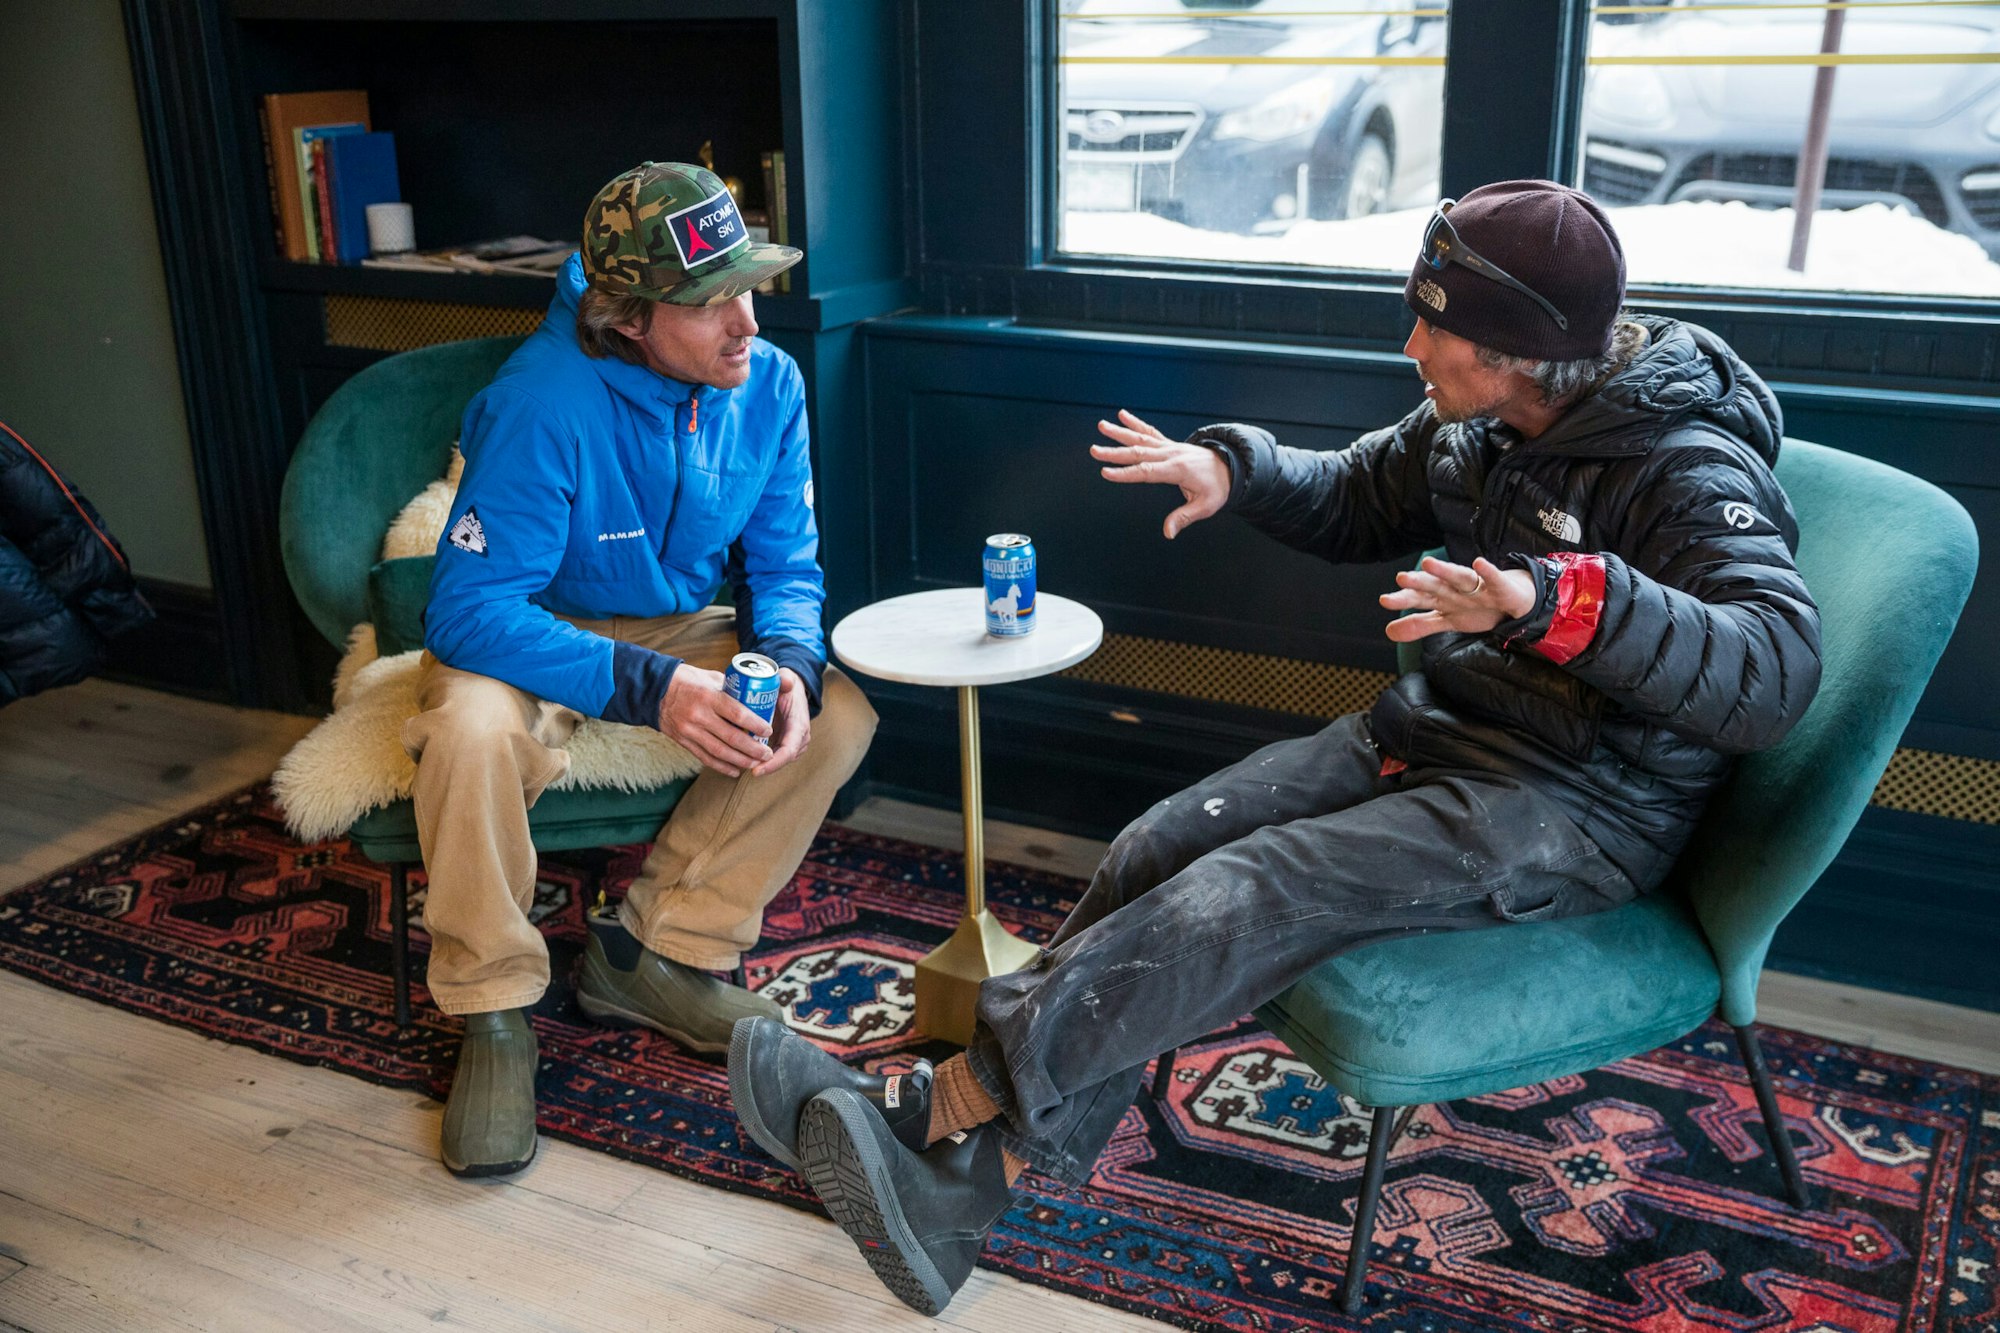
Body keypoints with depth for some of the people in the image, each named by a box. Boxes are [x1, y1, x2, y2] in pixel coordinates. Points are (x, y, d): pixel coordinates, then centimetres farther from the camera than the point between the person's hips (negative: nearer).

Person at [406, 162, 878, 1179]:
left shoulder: (768, 383, -13)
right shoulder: (543, 405, -30)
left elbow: (784, 565, -4)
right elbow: (472, 608, -32)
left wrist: (789, 664, -27)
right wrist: (648, 688, -42)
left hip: (680, 626, 5)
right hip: (532, 637, -5)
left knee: (838, 713, -18)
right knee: (473, 730, -37)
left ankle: (656, 954, -6)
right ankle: (494, 1011, -13)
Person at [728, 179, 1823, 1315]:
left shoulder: (1688, 471, -18)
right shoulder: (1474, 425, 4)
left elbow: (1776, 667, -32)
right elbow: (1354, 499, 21)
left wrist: (1565, 602, -47)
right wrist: (1234, 467, 0)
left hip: (1579, 806, -7)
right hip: (1432, 728, 8)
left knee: (1255, 892, -28)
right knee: (1165, 850, -13)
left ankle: (940, 1108, -22)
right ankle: (962, 1192, -16)